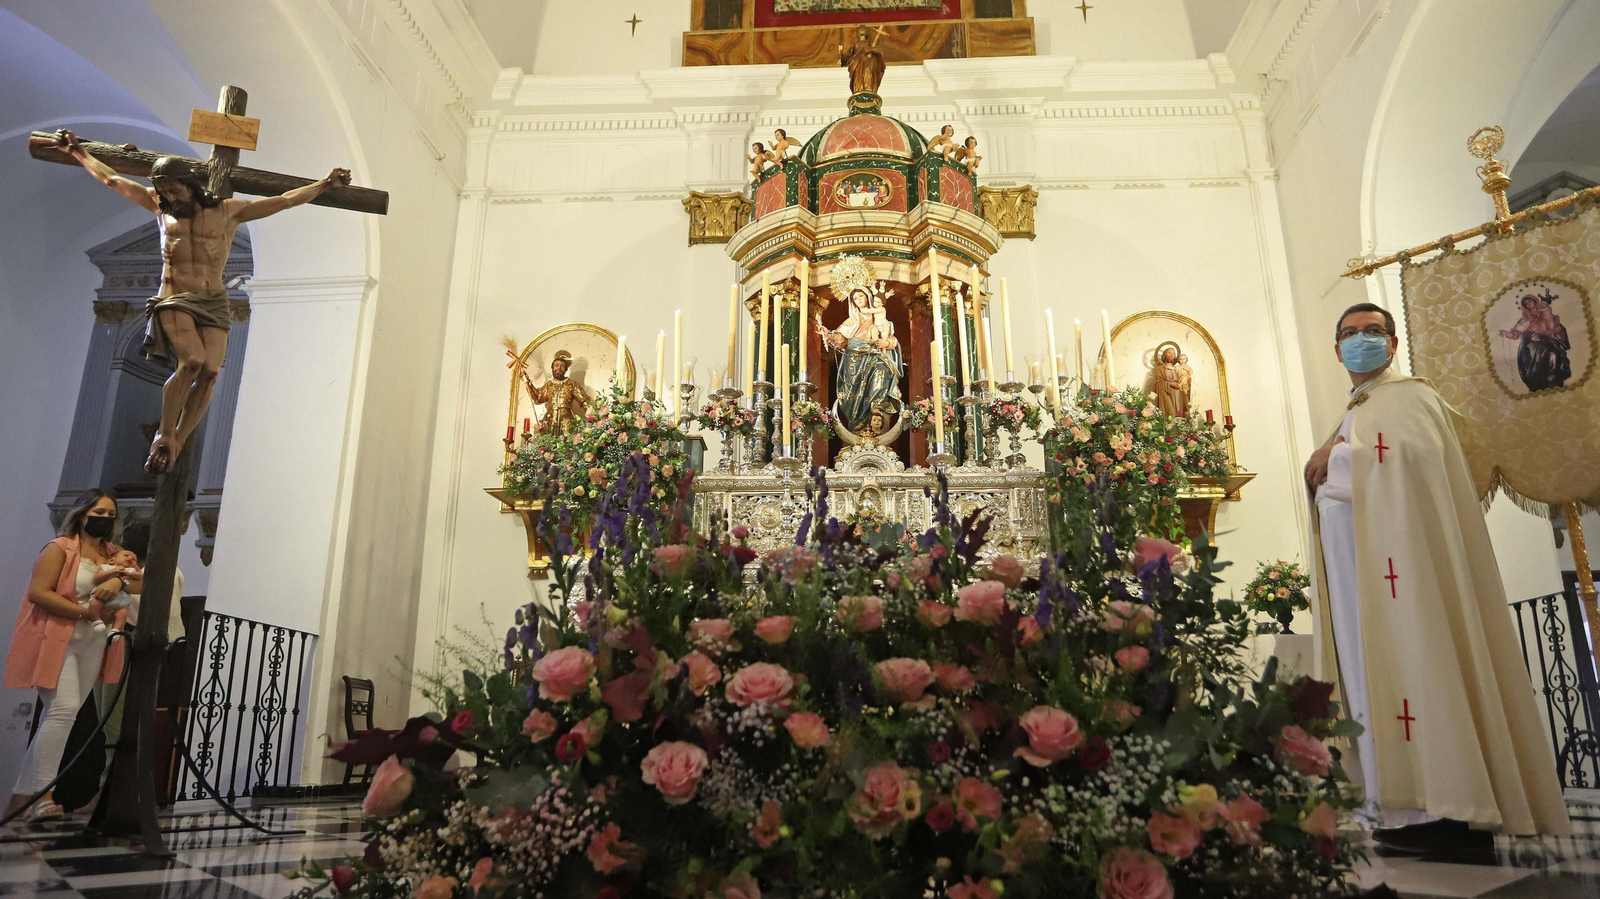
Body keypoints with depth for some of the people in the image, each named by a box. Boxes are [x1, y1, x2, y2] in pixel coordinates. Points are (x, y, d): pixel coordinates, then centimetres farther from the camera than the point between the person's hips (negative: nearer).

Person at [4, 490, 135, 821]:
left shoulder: (114, 554, 13)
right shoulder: (60, 549, -5)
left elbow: (144, 582, 3)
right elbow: (38, 592, -14)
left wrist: (120, 581, -18)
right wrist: (84, 612, -18)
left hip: (92, 646, 6)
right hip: (57, 641, -6)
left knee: (57, 716, 8)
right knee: (64, 708, -18)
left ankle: (22, 794, 17)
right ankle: (41, 793, -15)